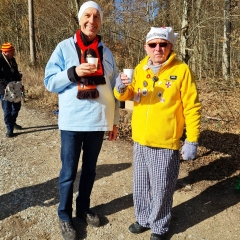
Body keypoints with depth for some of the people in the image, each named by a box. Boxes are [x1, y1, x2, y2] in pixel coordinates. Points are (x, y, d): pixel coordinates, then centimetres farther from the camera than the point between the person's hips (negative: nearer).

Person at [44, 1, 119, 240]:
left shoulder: (106, 52, 8)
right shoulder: (64, 47, 0)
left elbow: (112, 89, 11)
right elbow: (50, 82, -4)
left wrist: (115, 120, 11)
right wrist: (74, 72, -21)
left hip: (98, 121, 3)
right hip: (72, 121, -3)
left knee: (90, 168, 15)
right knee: (69, 171, 6)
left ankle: (84, 208, 34)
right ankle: (64, 215, 25)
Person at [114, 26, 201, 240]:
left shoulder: (181, 70, -8)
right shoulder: (140, 69, 6)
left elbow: (192, 108, -8)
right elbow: (128, 96, 10)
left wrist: (192, 141, -10)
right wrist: (121, 89, -14)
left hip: (166, 143, -4)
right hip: (141, 140, 5)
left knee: (161, 188, 8)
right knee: (141, 185, 18)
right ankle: (144, 218, 40)